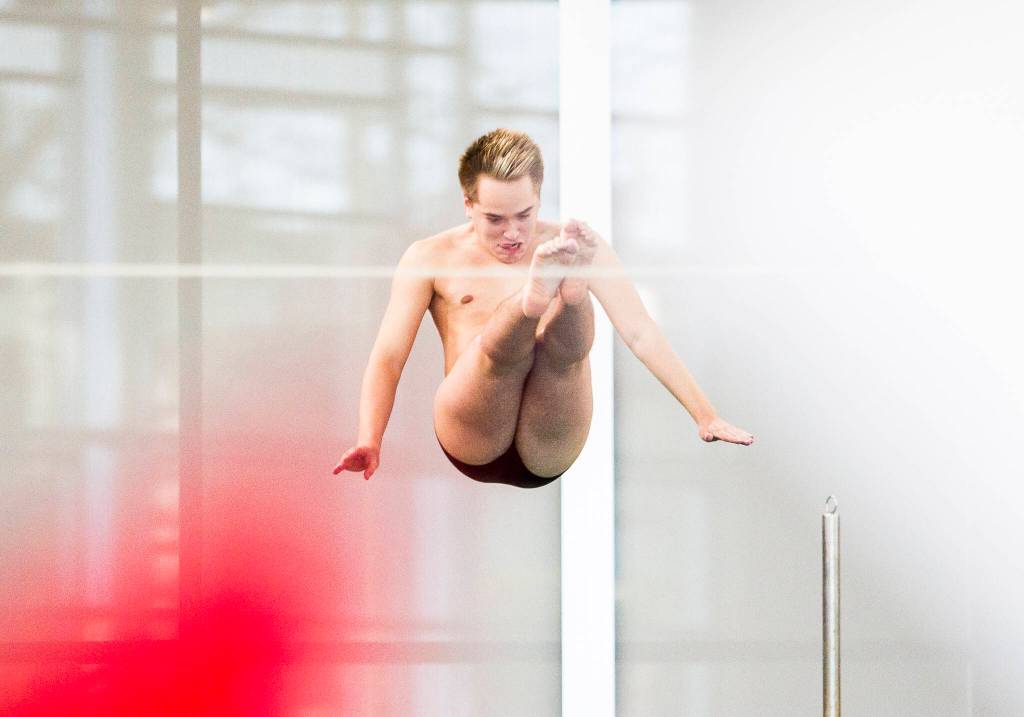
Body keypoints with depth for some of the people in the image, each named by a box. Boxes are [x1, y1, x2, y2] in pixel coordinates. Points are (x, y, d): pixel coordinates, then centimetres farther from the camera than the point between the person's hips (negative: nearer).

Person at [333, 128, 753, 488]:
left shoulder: (575, 249, 12)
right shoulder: (429, 259, 9)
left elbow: (641, 333, 5)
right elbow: (387, 357, 1)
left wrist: (705, 416, -6)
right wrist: (368, 444, -17)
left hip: (547, 453, 1)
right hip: (473, 446, -1)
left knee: (564, 341, -30)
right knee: (503, 341, -32)